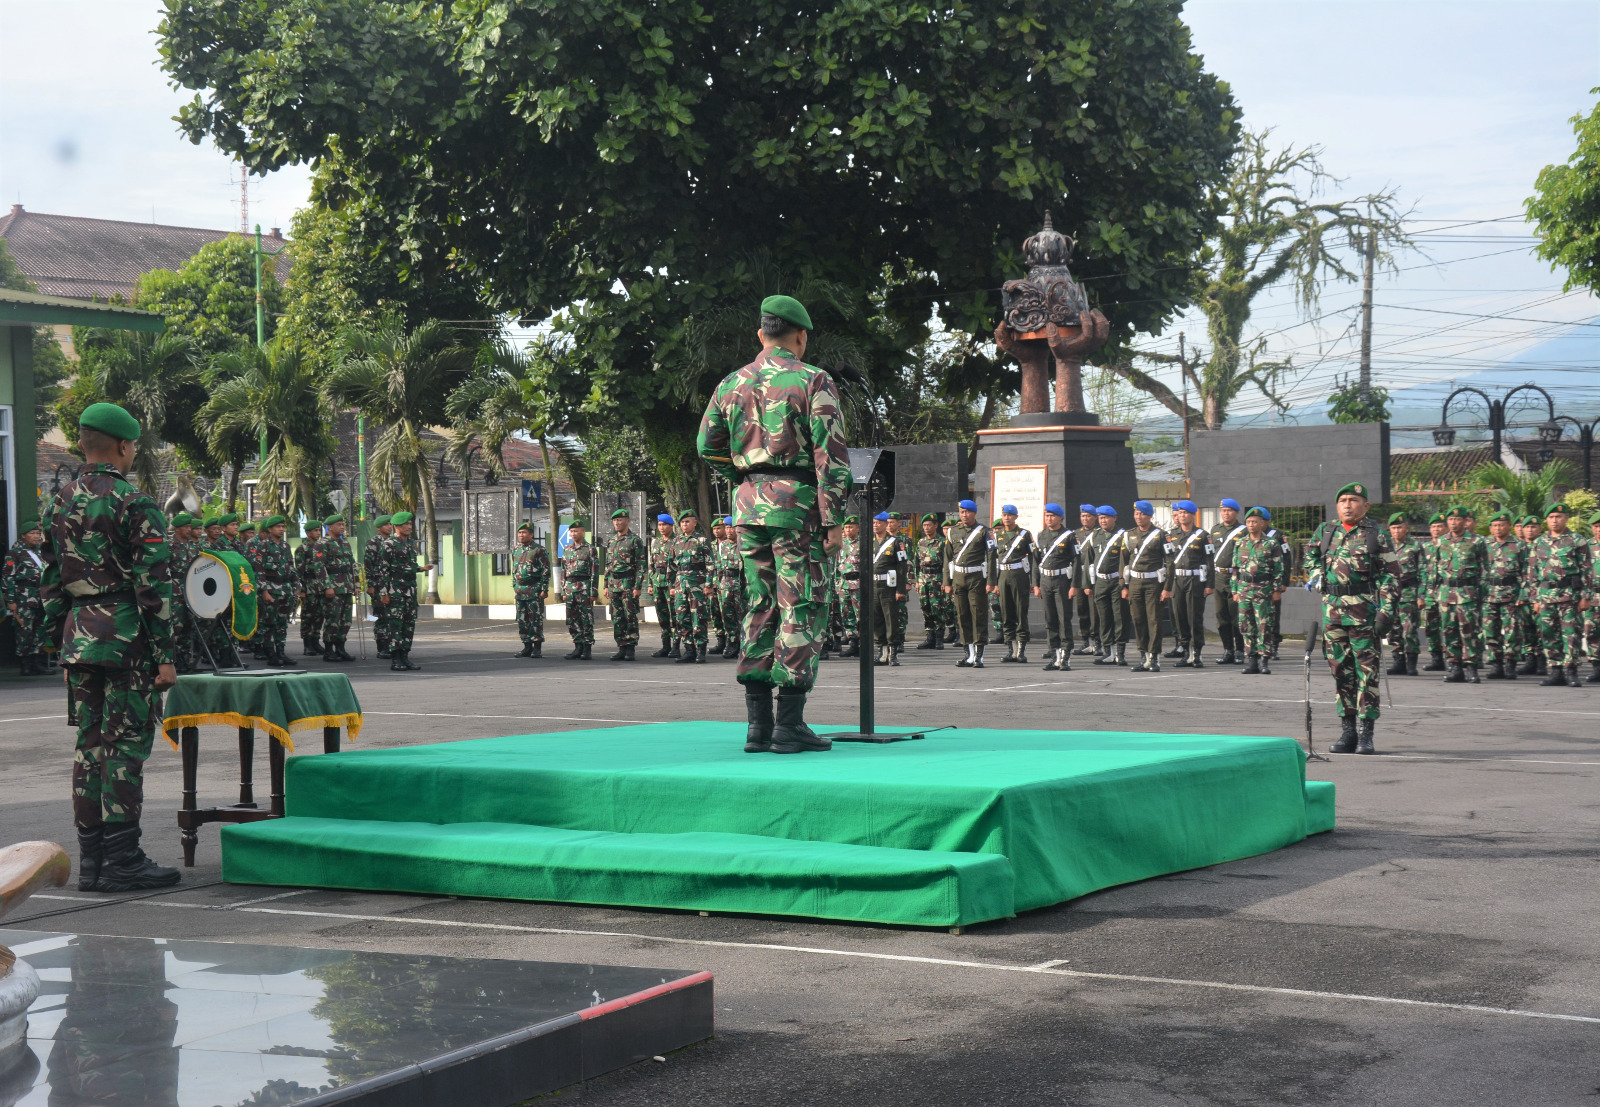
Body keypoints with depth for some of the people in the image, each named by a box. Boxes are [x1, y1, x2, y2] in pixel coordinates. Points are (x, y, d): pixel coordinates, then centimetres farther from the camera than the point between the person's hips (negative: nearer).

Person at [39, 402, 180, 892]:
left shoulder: (58, 506, 11)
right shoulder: (134, 506, -10)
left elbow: (49, 585, 15)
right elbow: (153, 587, -13)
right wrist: (165, 655, -11)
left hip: (78, 640, 7)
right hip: (126, 639, -7)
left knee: (89, 746, 10)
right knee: (126, 746, -3)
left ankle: (90, 859, 14)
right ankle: (122, 860, -2)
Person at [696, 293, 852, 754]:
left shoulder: (732, 384, 11)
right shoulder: (814, 381, -4)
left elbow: (708, 445, 15)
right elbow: (831, 455, -10)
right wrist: (834, 519, -9)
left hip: (748, 505, 6)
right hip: (797, 503, -5)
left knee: (760, 607, 10)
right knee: (801, 610, -2)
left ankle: (758, 724, 9)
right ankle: (789, 724, -5)